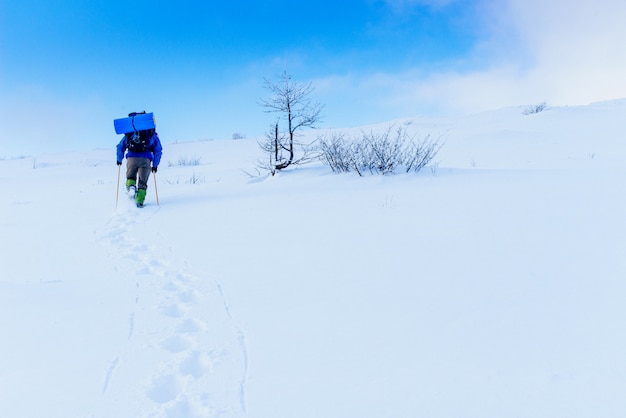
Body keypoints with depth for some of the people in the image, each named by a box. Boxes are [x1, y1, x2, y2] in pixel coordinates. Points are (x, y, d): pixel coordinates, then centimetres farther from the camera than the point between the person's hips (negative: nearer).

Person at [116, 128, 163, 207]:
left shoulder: (129, 133, 24)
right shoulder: (152, 134, 20)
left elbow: (120, 147, 23)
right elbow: (158, 150, 15)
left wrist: (119, 160, 35)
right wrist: (155, 165, 19)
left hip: (131, 158, 1)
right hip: (145, 159, -1)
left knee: (130, 177, 19)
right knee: (142, 183, 7)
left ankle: (130, 185, -14)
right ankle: (139, 201, -8)